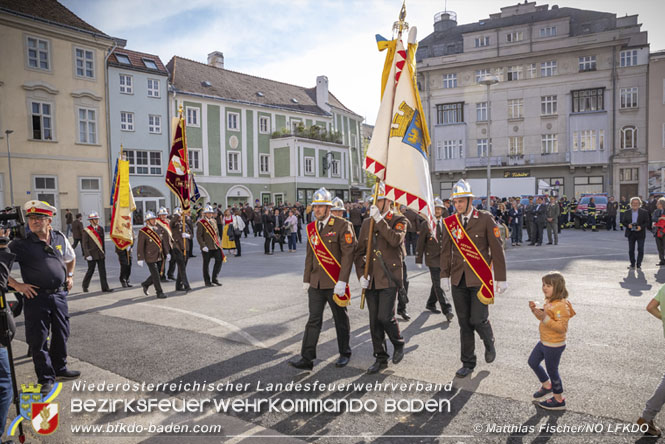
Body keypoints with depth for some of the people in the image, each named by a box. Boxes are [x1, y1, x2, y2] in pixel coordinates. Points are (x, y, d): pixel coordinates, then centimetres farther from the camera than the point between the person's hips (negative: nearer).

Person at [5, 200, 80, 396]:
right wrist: (16, 285, -12)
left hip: (59, 295, 4)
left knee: (61, 335, 15)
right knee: (38, 339, 3)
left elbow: (71, 258, 23)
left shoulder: (60, 238, 5)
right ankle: (46, 378, 15)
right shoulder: (20, 244, -8)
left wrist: (70, 275, 12)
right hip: (36, 297, -4)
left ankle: (60, 369, 33)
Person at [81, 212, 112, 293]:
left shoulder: (101, 228, 9)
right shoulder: (86, 230, -6)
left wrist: (104, 252, 12)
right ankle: (85, 285, 29)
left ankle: (105, 287, 4)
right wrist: (87, 255, -14)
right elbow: (85, 244, -8)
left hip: (101, 254, 4)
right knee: (91, 270, 5)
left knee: (103, 271, 2)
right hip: (92, 254, -4)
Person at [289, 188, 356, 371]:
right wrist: (306, 280, 14)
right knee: (313, 320, 5)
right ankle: (306, 359, 9)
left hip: (334, 284, -5)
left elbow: (348, 254, -14)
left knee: (341, 320, 11)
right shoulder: (311, 228, 9)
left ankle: (344, 353, 29)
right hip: (316, 283, 5)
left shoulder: (342, 225, -9)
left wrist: (342, 282, -18)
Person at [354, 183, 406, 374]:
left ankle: (398, 344, 21)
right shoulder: (366, 223, 12)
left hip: (389, 278, -5)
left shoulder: (399, 221, -1)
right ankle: (381, 358, 22)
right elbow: (359, 252, 13)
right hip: (371, 279, 5)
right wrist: (361, 274, 1)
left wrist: (380, 220, -23)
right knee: (374, 321, 8)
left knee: (385, 317, -10)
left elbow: (396, 240, -23)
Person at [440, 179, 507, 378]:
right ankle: (468, 363, 23)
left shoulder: (485, 219, -5)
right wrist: (444, 275, 4)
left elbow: (497, 250, -3)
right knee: (464, 323, 9)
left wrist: (500, 278, -4)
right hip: (459, 280, 3)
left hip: (480, 279, -3)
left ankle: (489, 343, 29)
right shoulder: (450, 222, 5)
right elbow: (446, 251, 10)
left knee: (478, 320, -6)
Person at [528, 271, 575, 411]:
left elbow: (562, 328, -30)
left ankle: (559, 400, 26)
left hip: (554, 345, -10)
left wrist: (545, 318, -37)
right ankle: (546, 385, 43)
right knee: (532, 362, 21)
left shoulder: (561, 306, -26)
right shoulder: (549, 301, 3)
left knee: (552, 370, 7)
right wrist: (535, 310, 0)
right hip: (544, 342, 10)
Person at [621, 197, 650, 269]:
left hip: (640, 233, -2)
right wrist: (628, 225, -13)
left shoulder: (644, 212, 0)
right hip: (631, 233, 2)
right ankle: (632, 264, 18)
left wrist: (641, 227, -19)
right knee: (631, 250, 6)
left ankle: (639, 264, 10)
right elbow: (623, 221, 7)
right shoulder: (627, 212, 6)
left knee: (640, 250, 0)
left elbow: (647, 222, -2)